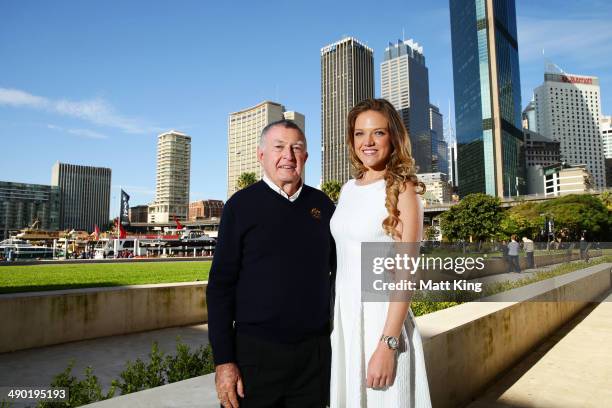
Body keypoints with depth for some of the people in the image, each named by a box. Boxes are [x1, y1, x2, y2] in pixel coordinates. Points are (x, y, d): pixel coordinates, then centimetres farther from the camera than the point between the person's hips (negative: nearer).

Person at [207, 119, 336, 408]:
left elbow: (338, 271, 12)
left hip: (315, 351, 3)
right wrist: (223, 360, -9)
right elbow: (220, 285, -5)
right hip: (255, 351, -2)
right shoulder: (242, 204, -4)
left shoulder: (322, 205, 4)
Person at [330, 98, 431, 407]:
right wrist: (336, 318, 13)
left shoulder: (402, 191, -10)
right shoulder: (348, 189, 8)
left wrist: (387, 345, -20)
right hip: (344, 316, 6)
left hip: (381, 317, -6)